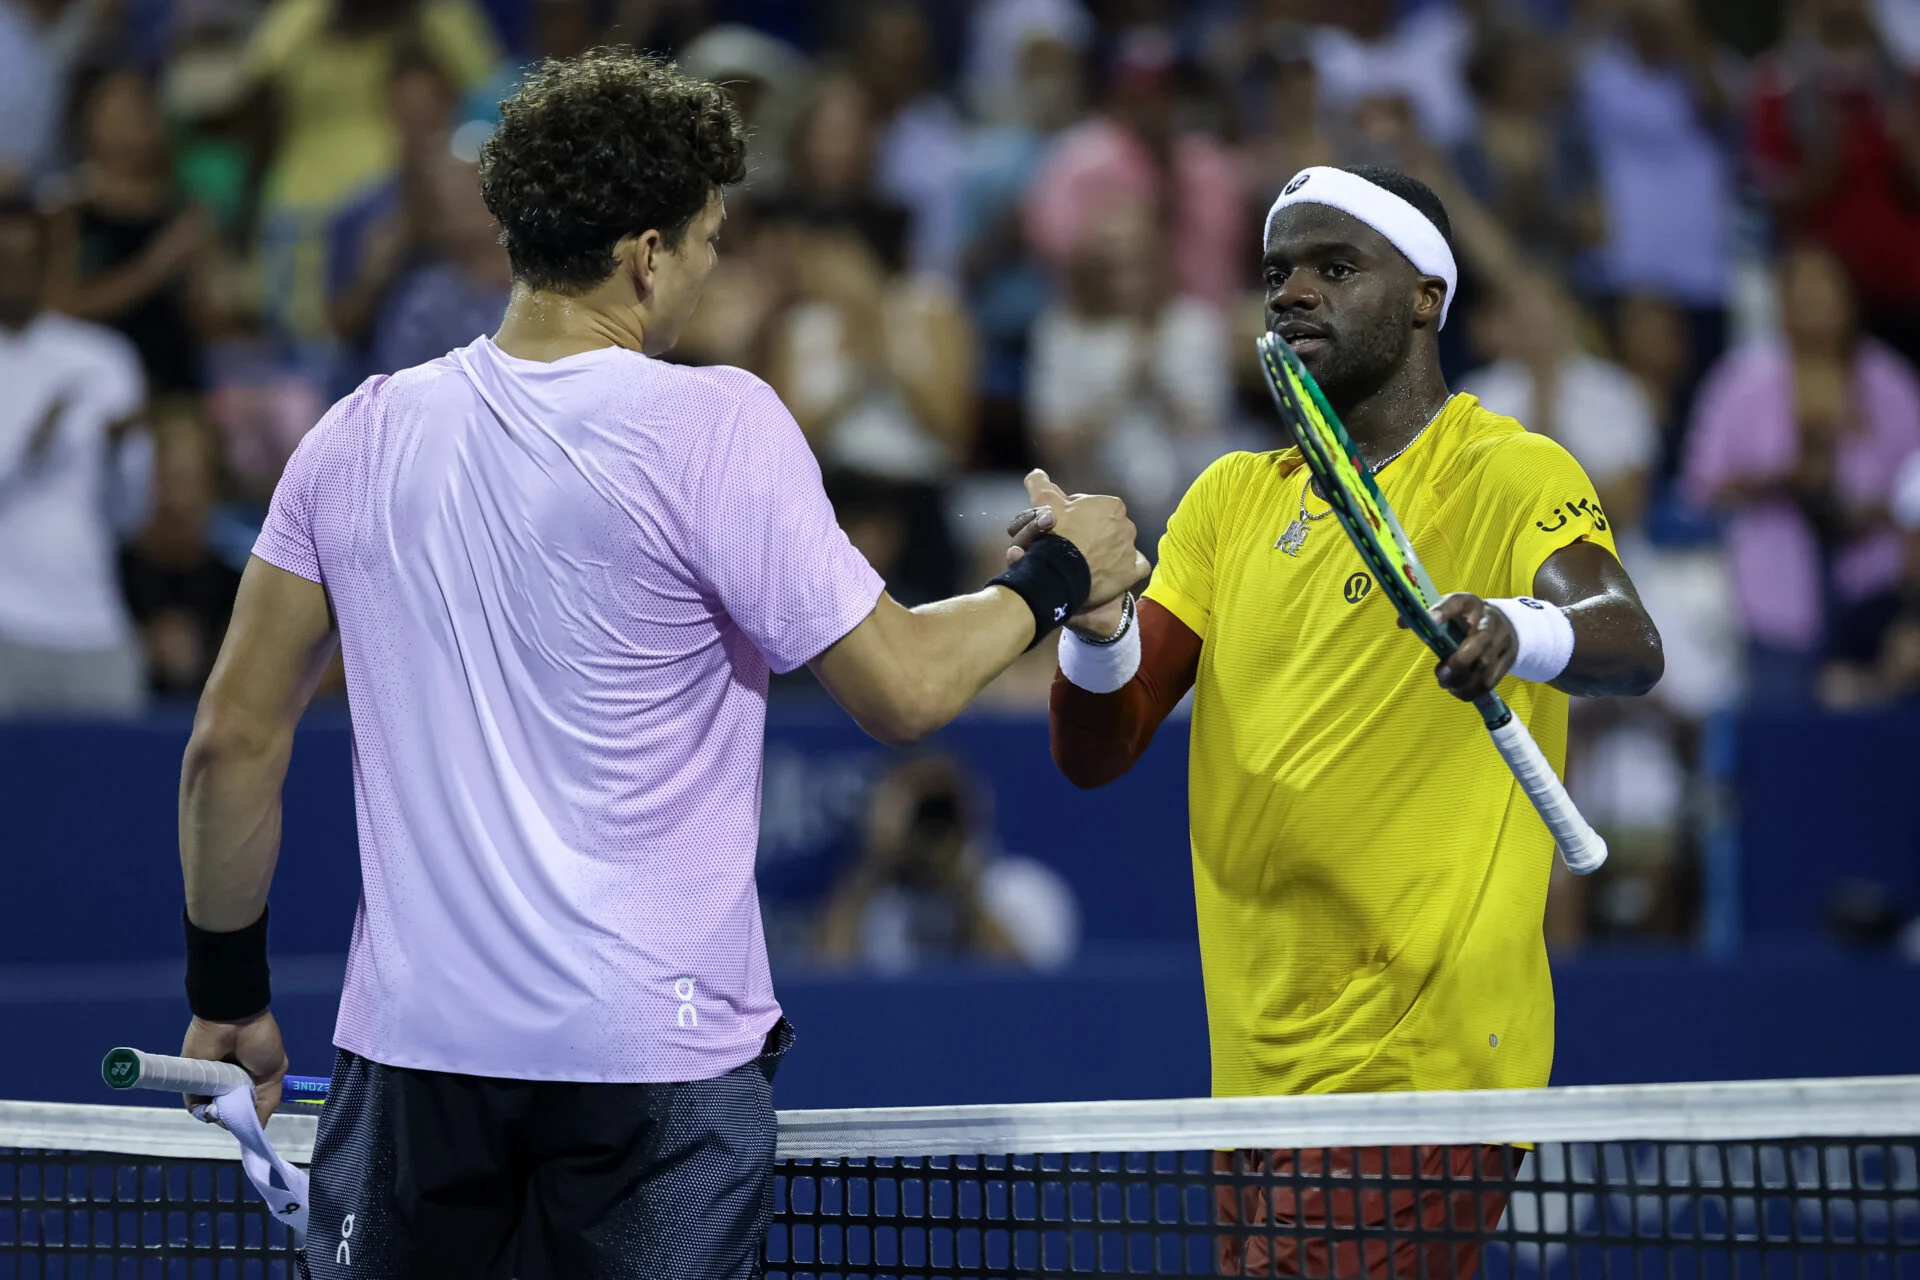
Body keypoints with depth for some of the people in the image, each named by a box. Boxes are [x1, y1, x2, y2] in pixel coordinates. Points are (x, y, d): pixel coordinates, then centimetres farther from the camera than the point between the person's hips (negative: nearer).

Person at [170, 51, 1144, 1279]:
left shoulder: (361, 436, 4)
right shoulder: (713, 425, -9)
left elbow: (234, 741, 7)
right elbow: (901, 690, -7)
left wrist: (227, 994, 18)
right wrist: (1057, 576, 11)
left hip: (412, 1041, 4)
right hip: (654, 1055, -4)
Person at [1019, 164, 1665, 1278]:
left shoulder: (1511, 474, -3)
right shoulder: (1233, 497, 16)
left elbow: (1630, 645, -23)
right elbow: (1098, 752, 9)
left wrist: (1517, 632, -45)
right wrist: (1096, 623, -13)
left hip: (1426, 1062, -7)